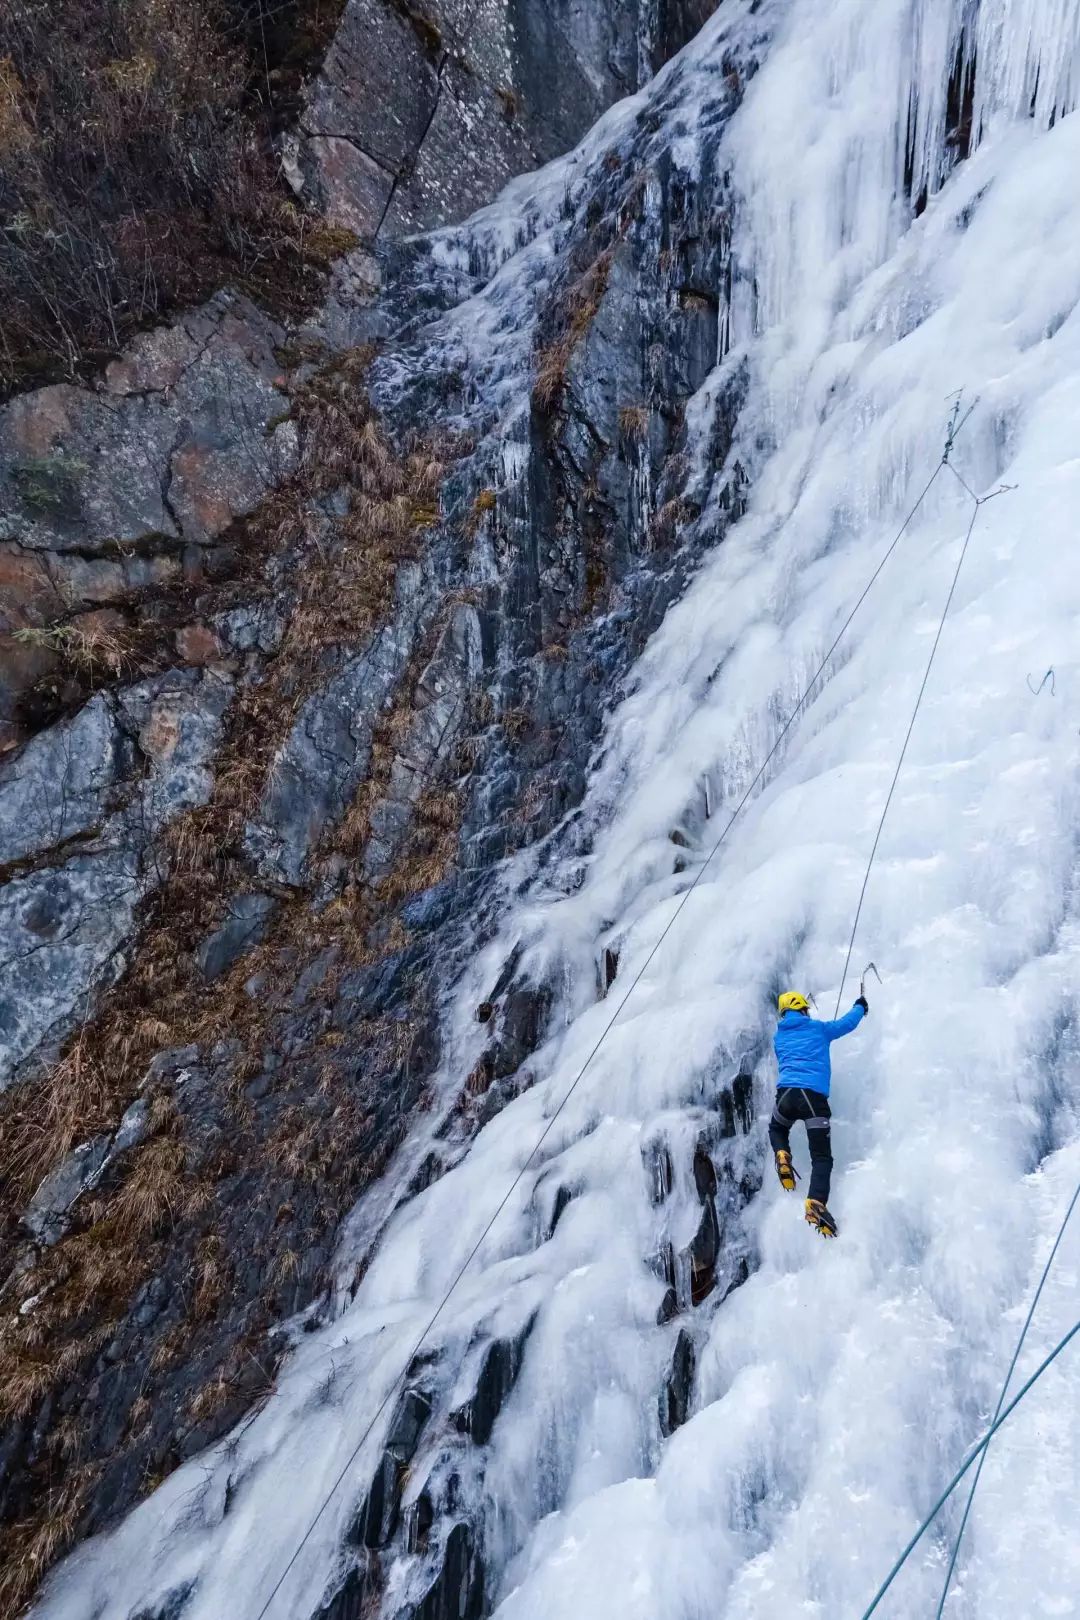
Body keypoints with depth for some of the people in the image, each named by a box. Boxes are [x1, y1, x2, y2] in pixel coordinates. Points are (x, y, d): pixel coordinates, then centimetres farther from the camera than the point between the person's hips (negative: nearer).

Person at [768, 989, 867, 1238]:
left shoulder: (778, 1036, 22)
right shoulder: (818, 1028, 14)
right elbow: (847, 1023, 28)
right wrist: (860, 1006, 48)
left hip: (786, 1093, 3)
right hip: (814, 1096, -2)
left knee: (777, 1129, 35)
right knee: (822, 1158, 2)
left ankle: (782, 1156, 3)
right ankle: (816, 1203, -22)